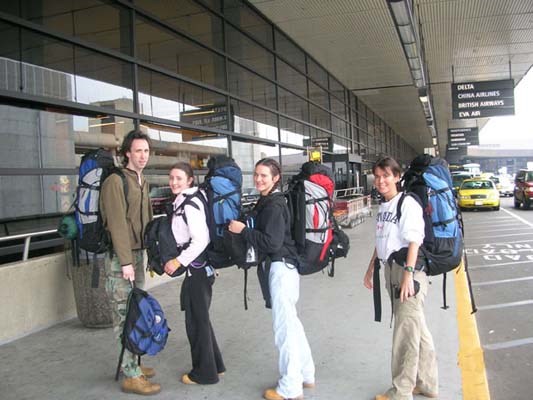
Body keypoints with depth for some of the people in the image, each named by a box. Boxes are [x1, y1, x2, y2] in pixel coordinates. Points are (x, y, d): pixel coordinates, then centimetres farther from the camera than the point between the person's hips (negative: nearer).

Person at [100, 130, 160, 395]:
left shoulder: (142, 182, 14)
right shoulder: (115, 181, -12)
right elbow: (117, 224, -18)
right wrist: (125, 261, -21)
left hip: (138, 253, 9)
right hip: (120, 256, -8)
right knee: (124, 315, -4)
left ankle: (132, 364, 25)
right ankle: (131, 376, 1)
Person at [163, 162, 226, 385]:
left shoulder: (190, 204, -17)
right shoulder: (182, 202, 11)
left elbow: (201, 240, -22)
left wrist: (178, 261, -18)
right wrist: (178, 261, 15)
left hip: (197, 268, -9)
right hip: (197, 267, 9)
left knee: (196, 320, 3)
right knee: (200, 317, 17)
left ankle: (204, 373, 17)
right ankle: (214, 365, 30)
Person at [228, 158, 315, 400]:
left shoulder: (274, 205, -16)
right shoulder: (266, 202, 13)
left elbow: (272, 242, -23)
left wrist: (243, 230, -16)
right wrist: (245, 230, 6)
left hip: (281, 267, -10)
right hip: (278, 266, 11)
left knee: (284, 326, -3)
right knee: (291, 323, 18)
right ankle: (306, 375, 31)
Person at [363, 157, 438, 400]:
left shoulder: (407, 203, -12)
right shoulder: (383, 206, 13)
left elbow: (414, 240, -18)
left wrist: (408, 274, -24)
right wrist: (371, 268, 22)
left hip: (408, 270, -9)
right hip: (391, 270, 9)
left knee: (405, 331, -3)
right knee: (417, 329, 17)